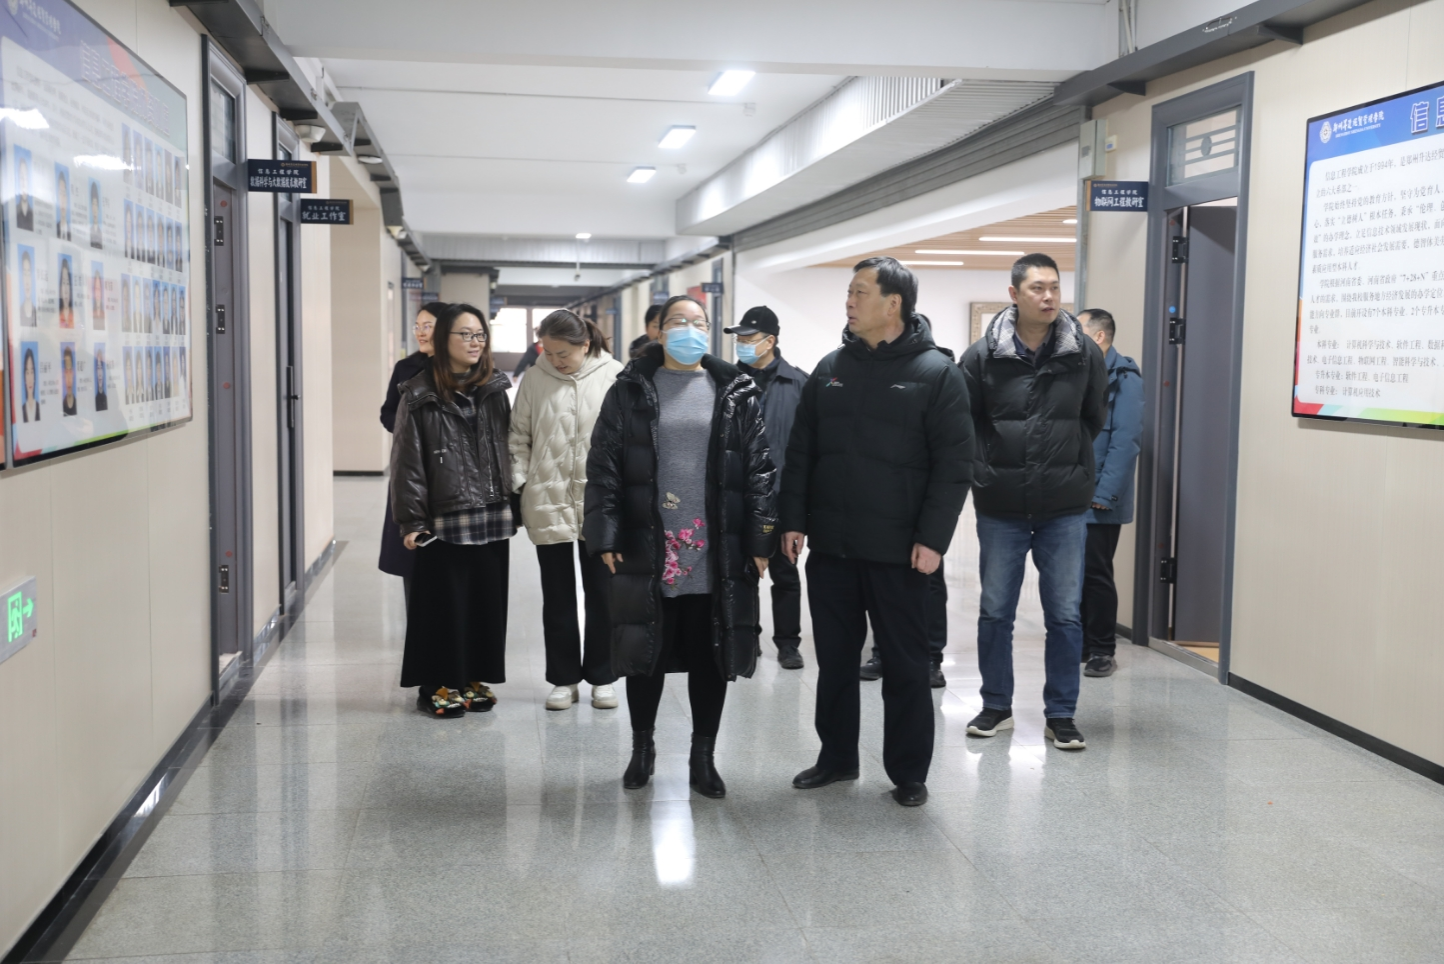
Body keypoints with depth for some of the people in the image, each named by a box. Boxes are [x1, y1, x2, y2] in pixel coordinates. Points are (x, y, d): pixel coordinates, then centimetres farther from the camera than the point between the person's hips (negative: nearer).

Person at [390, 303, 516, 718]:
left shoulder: (495, 390, 10)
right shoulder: (420, 396, -3)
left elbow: (508, 450, 13)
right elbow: (407, 462, -5)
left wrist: (512, 504, 7)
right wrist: (410, 520, -10)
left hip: (492, 517, 4)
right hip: (443, 520, -4)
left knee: (487, 602, 8)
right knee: (443, 604, 1)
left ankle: (475, 679, 21)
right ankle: (439, 685, 14)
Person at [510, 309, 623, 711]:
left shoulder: (614, 376, -4)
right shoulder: (534, 379, 2)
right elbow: (520, 438, 8)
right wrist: (518, 483, -2)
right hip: (548, 504, 2)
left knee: (602, 594, 9)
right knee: (557, 596, 10)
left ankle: (602, 677, 23)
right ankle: (564, 678, 22)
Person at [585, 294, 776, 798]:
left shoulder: (736, 394, 5)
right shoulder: (630, 391, 4)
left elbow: (759, 468, 2)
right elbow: (603, 466, 1)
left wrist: (762, 539, -4)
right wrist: (605, 536, -6)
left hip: (716, 552, 1)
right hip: (647, 549, 0)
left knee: (710, 655, 7)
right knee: (646, 653, 9)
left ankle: (703, 758, 22)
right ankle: (642, 748, 28)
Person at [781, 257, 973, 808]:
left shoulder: (936, 372, -6)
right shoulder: (831, 370, 9)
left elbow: (953, 464, -9)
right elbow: (801, 452, 11)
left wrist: (933, 538, -15)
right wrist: (794, 520, 4)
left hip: (898, 550, -4)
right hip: (830, 545, 5)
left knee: (905, 664, 5)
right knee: (835, 658, 13)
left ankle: (908, 773, 17)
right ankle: (837, 757, 28)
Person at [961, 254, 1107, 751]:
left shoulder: (1085, 353, -3)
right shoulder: (982, 355, -6)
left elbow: (1095, 417, 12)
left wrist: (1067, 462, 9)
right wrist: (992, 466, -1)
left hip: (1064, 508, 1)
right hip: (1000, 508, 0)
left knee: (1065, 615, 5)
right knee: (995, 612, 10)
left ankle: (1060, 715, 17)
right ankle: (997, 706, 25)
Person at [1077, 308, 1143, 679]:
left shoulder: (1123, 376, -10)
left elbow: (1126, 439, -16)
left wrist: (1104, 493, -19)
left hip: (1098, 498, -7)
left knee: (1096, 573, -1)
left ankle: (1102, 651, 11)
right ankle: (1081, 644, 23)